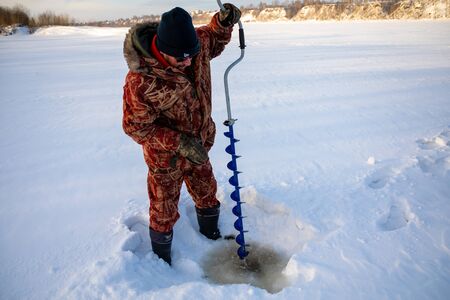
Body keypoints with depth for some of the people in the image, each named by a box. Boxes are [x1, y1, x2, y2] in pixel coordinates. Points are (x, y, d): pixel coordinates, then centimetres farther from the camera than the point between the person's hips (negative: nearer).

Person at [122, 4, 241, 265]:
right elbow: (135, 127, -24)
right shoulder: (141, 80, -34)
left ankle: (212, 234, 54)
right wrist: (179, 142, -31)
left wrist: (224, 21, -12)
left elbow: (214, 42, 10)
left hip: (199, 146, 6)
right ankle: (162, 257, 42)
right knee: (165, 209, 14)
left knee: (207, 193, 26)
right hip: (166, 157, -6)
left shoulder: (196, 42, -15)